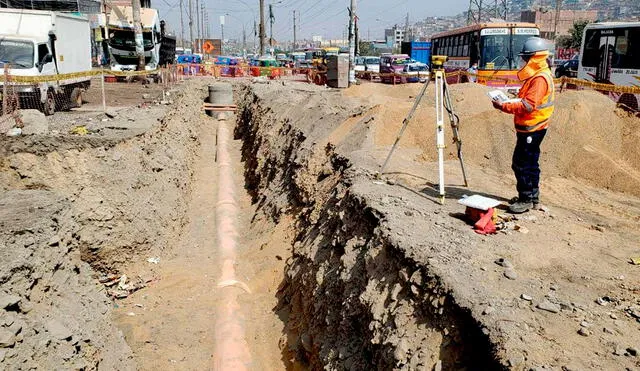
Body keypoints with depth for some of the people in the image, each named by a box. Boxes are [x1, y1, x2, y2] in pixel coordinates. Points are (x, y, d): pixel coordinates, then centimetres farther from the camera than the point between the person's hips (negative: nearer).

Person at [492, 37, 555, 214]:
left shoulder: (540, 78, -18)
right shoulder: (536, 75, 15)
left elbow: (528, 105, -25)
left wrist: (504, 106, -23)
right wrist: (511, 101, 6)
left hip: (531, 128, -11)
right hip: (531, 127, 11)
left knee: (521, 163, -7)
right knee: (529, 163, 16)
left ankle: (526, 200, 1)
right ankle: (532, 197, 26)